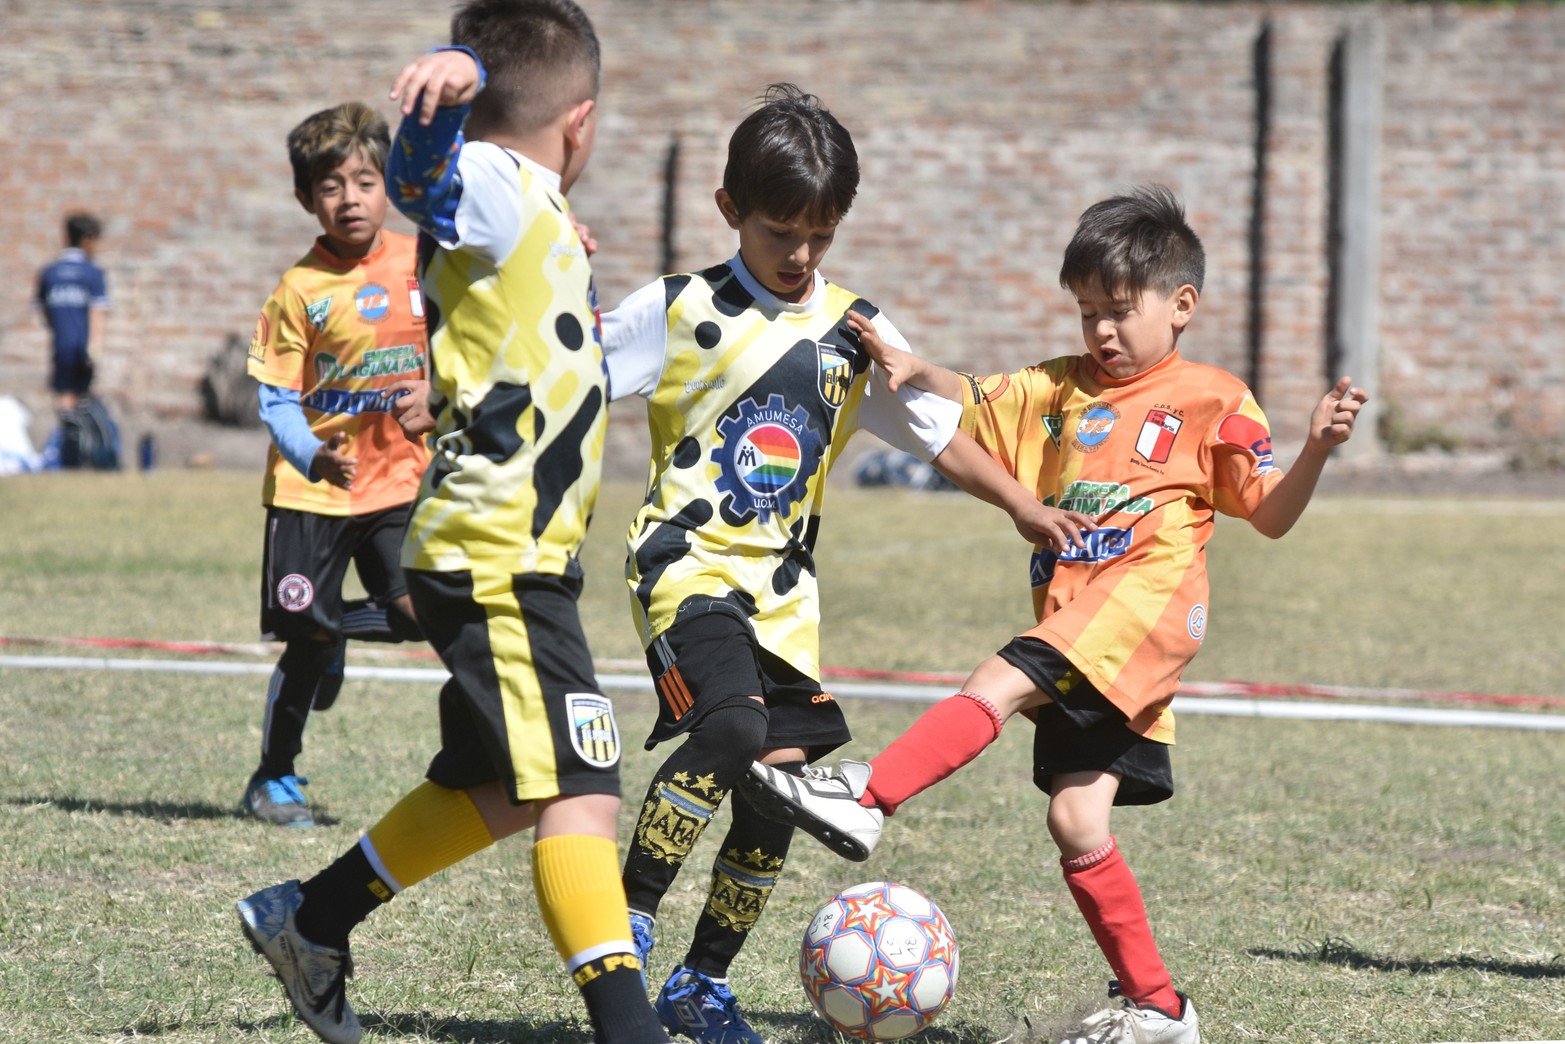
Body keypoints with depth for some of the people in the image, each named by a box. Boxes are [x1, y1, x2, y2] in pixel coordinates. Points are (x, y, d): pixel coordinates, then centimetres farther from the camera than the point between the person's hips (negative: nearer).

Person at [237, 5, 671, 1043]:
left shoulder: (540, 219, 17)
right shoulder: (497, 190, -11)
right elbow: (425, 165, -35)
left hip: (518, 560, 10)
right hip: (497, 561, -10)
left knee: (492, 790, 22)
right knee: (579, 797, -17)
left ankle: (310, 921, 35)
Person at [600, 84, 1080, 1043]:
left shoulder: (857, 331, 8)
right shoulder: (680, 311, -2)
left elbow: (939, 432, 13)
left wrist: (1024, 506, 3)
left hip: (782, 587, 5)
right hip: (689, 562, -5)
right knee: (729, 725, -29)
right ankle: (629, 917, -15)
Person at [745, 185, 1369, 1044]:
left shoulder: (1211, 400, 6)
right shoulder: (1062, 388, 23)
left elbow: (1272, 515, 4)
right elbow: (972, 407, 20)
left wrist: (1318, 448, -13)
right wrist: (913, 373, 0)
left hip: (1145, 603, -7)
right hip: (1074, 636, 7)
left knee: (999, 683, -27)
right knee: (1076, 825, 0)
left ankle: (866, 797, -40)